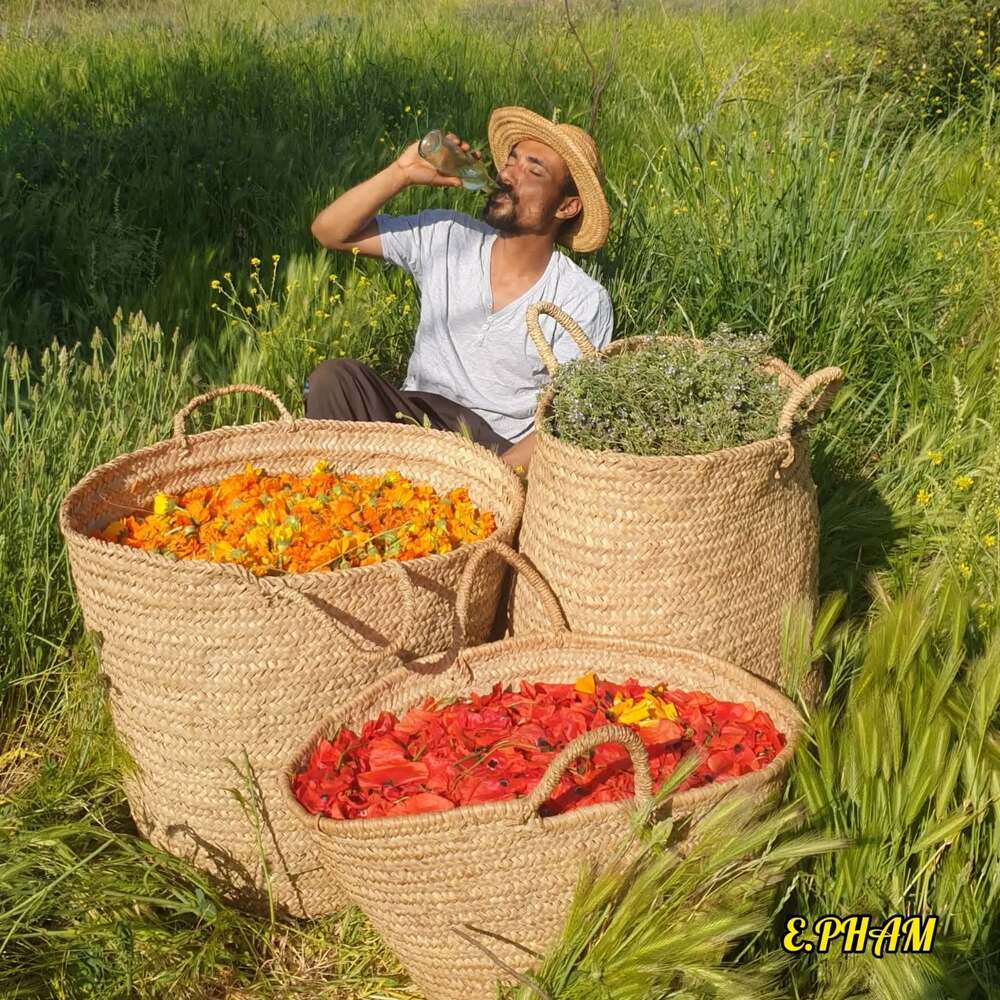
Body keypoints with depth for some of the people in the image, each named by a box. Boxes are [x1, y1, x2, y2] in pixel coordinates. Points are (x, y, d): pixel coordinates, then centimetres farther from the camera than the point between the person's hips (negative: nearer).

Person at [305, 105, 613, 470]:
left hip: (501, 450, -3)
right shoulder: (444, 236, 4)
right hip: (417, 416, 3)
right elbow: (329, 231, 5)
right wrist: (401, 174, -9)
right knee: (335, 376, -25)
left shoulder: (585, 303, -6)